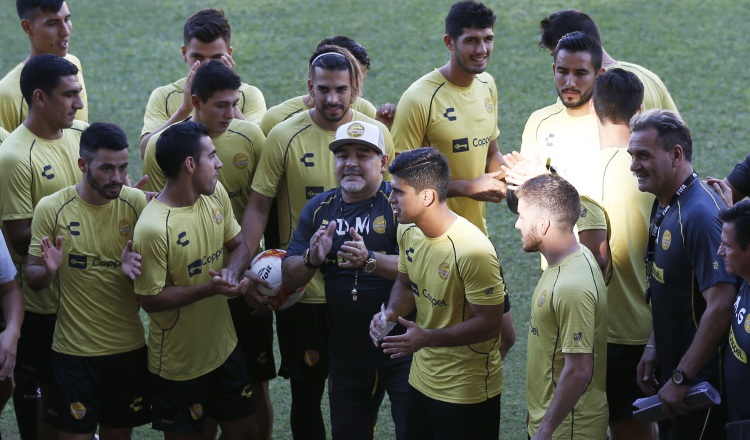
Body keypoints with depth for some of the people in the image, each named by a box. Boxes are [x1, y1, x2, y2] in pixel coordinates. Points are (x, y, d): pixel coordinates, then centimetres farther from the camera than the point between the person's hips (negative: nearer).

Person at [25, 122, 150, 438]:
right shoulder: (51, 208, -10)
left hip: (129, 346, 2)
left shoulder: (137, 203, -6)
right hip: (74, 350, -2)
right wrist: (48, 271, -25)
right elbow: (32, 279, -2)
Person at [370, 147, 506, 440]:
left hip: (467, 391, -8)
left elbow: (490, 324, -24)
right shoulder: (408, 231, -2)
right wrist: (391, 313, -7)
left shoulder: (472, 251, -27)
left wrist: (428, 338, -32)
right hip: (421, 380, 8)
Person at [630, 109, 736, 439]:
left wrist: (681, 378, -23)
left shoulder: (700, 214, -23)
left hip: (699, 386, -9)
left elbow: (721, 306, -27)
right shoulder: (663, 207, 7)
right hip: (673, 375, 9)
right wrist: (654, 346, 11)